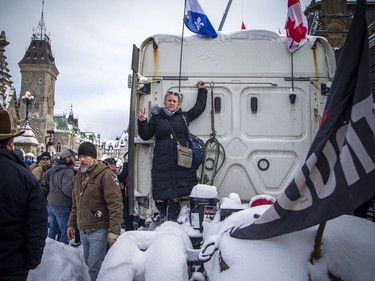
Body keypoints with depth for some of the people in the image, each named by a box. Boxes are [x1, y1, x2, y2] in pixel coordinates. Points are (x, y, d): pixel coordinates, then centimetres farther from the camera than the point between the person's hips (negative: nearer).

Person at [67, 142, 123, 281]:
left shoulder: (105, 174, -14)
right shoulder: (78, 177, 10)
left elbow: (115, 205, -18)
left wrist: (114, 231, -22)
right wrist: (71, 224, 16)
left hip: (98, 231, -7)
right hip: (82, 230, 7)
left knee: (95, 268, -5)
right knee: (89, 264, 19)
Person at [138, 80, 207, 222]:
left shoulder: (184, 116, 15)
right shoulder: (156, 118, 11)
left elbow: (199, 107, 27)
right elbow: (145, 135, 13)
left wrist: (202, 90, 34)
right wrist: (142, 121, -1)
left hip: (181, 162, 1)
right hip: (162, 162, -1)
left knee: (175, 196, -4)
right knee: (160, 197, -6)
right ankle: (164, 221, 11)